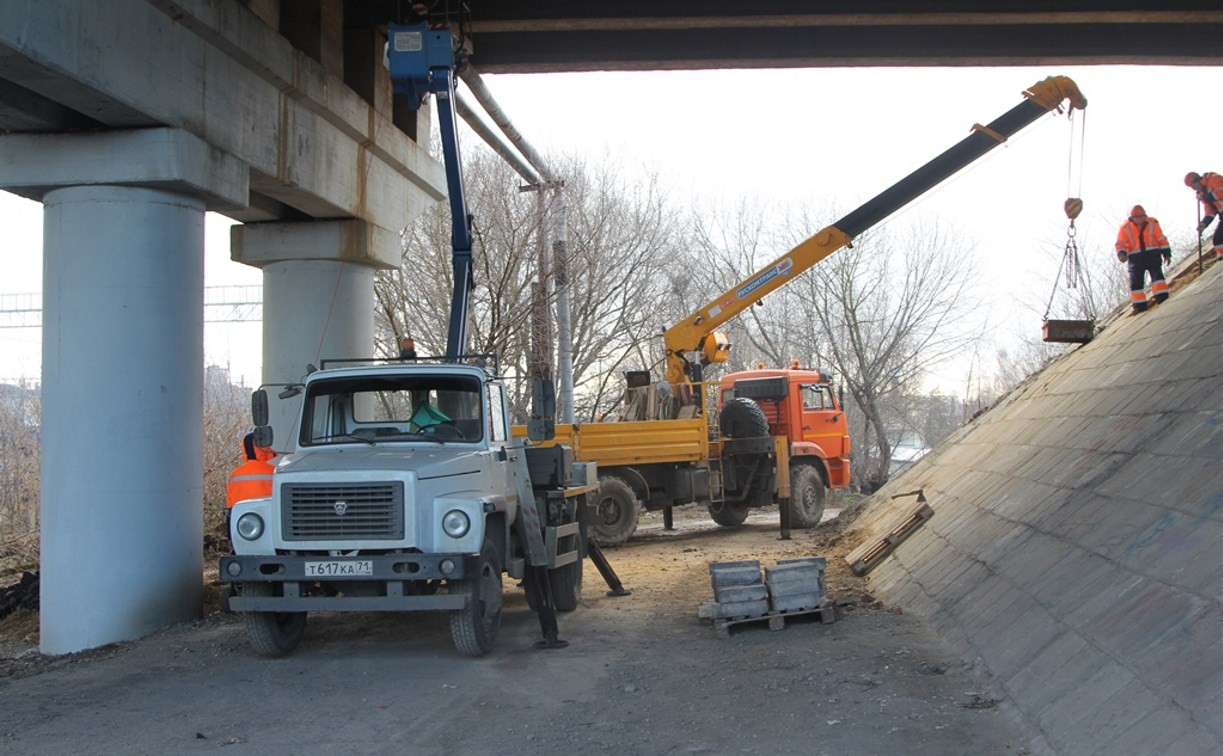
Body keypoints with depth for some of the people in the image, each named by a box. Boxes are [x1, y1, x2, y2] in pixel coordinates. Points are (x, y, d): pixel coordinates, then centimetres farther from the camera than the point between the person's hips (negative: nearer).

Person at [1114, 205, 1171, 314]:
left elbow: (1162, 239, 6)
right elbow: (1120, 244, 0)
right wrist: (1122, 254, -20)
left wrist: (1167, 254, 5)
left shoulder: (1152, 223, -1)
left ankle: (1162, 299, -18)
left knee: (1157, 275, -17)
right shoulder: (1126, 228, -2)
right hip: (1136, 258, 0)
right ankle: (1139, 305, 0)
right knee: (1136, 281, -6)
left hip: (1152, 255, 0)